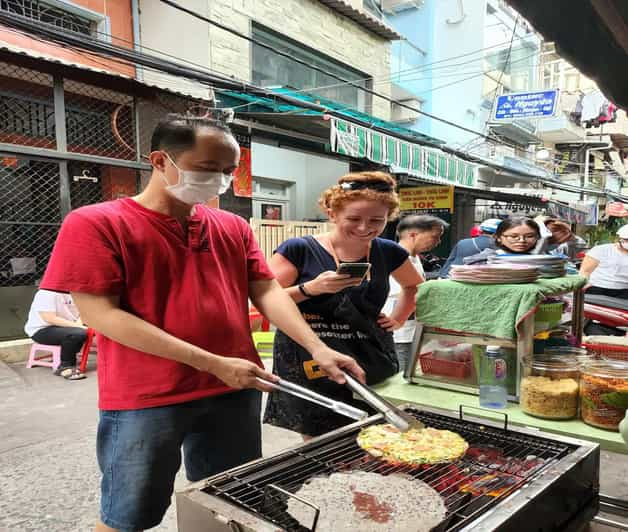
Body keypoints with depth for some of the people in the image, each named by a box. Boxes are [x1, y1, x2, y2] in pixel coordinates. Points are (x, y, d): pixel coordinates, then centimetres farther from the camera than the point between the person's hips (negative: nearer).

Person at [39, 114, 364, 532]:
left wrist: (316, 347, -12)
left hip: (236, 392, 5)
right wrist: (213, 364, -19)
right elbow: (100, 314, -16)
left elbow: (266, 291, 5)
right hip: (145, 399, -4)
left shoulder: (233, 227, 7)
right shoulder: (94, 223, -9)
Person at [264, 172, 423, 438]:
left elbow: (415, 285, 26)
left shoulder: (388, 252, 6)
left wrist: (398, 319, 12)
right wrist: (311, 288, -20)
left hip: (372, 363, 4)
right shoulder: (299, 249, -7)